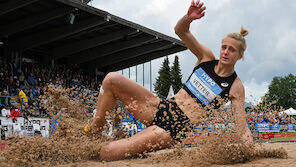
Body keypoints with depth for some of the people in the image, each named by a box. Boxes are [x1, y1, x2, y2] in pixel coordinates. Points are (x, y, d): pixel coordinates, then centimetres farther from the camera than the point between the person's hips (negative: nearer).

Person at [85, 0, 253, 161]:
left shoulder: (236, 87, -3)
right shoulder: (207, 57, 8)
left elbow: (242, 128, -7)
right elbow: (180, 31, 0)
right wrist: (189, 17, -22)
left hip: (178, 129, -6)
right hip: (162, 109, 6)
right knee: (112, 79, -13)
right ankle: (94, 129, 4)